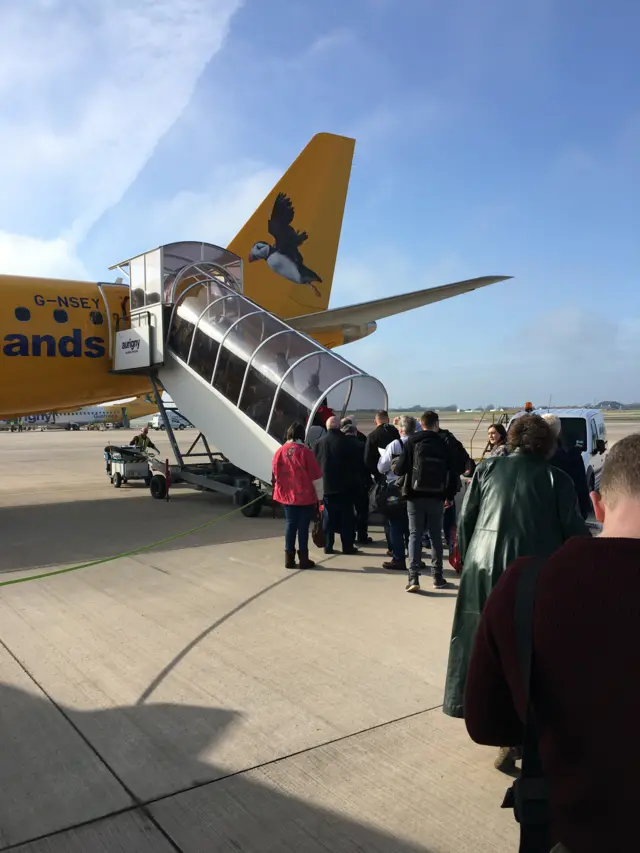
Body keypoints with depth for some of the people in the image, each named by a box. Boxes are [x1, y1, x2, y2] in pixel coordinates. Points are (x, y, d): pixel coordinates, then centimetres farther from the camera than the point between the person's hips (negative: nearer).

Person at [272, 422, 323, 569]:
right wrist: (319, 496, -1)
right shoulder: (305, 452, -13)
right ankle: (303, 559, 10)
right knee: (303, 526, 4)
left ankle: (289, 558, 14)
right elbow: (316, 477, -10)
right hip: (305, 496, -4)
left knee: (290, 524, 12)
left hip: (287, 496, 4)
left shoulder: (279, 452, 1)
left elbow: (276, 475, 11)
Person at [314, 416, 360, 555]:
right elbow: (355, 463, -5)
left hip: (327, 485, 3)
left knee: (329, 516, 10)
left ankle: (328, 546, 10)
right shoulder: (348, 441, -10)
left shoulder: (320, 442, 0)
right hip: (345, 485, -3)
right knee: (347, 516, 5)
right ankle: (347, 546, 7)